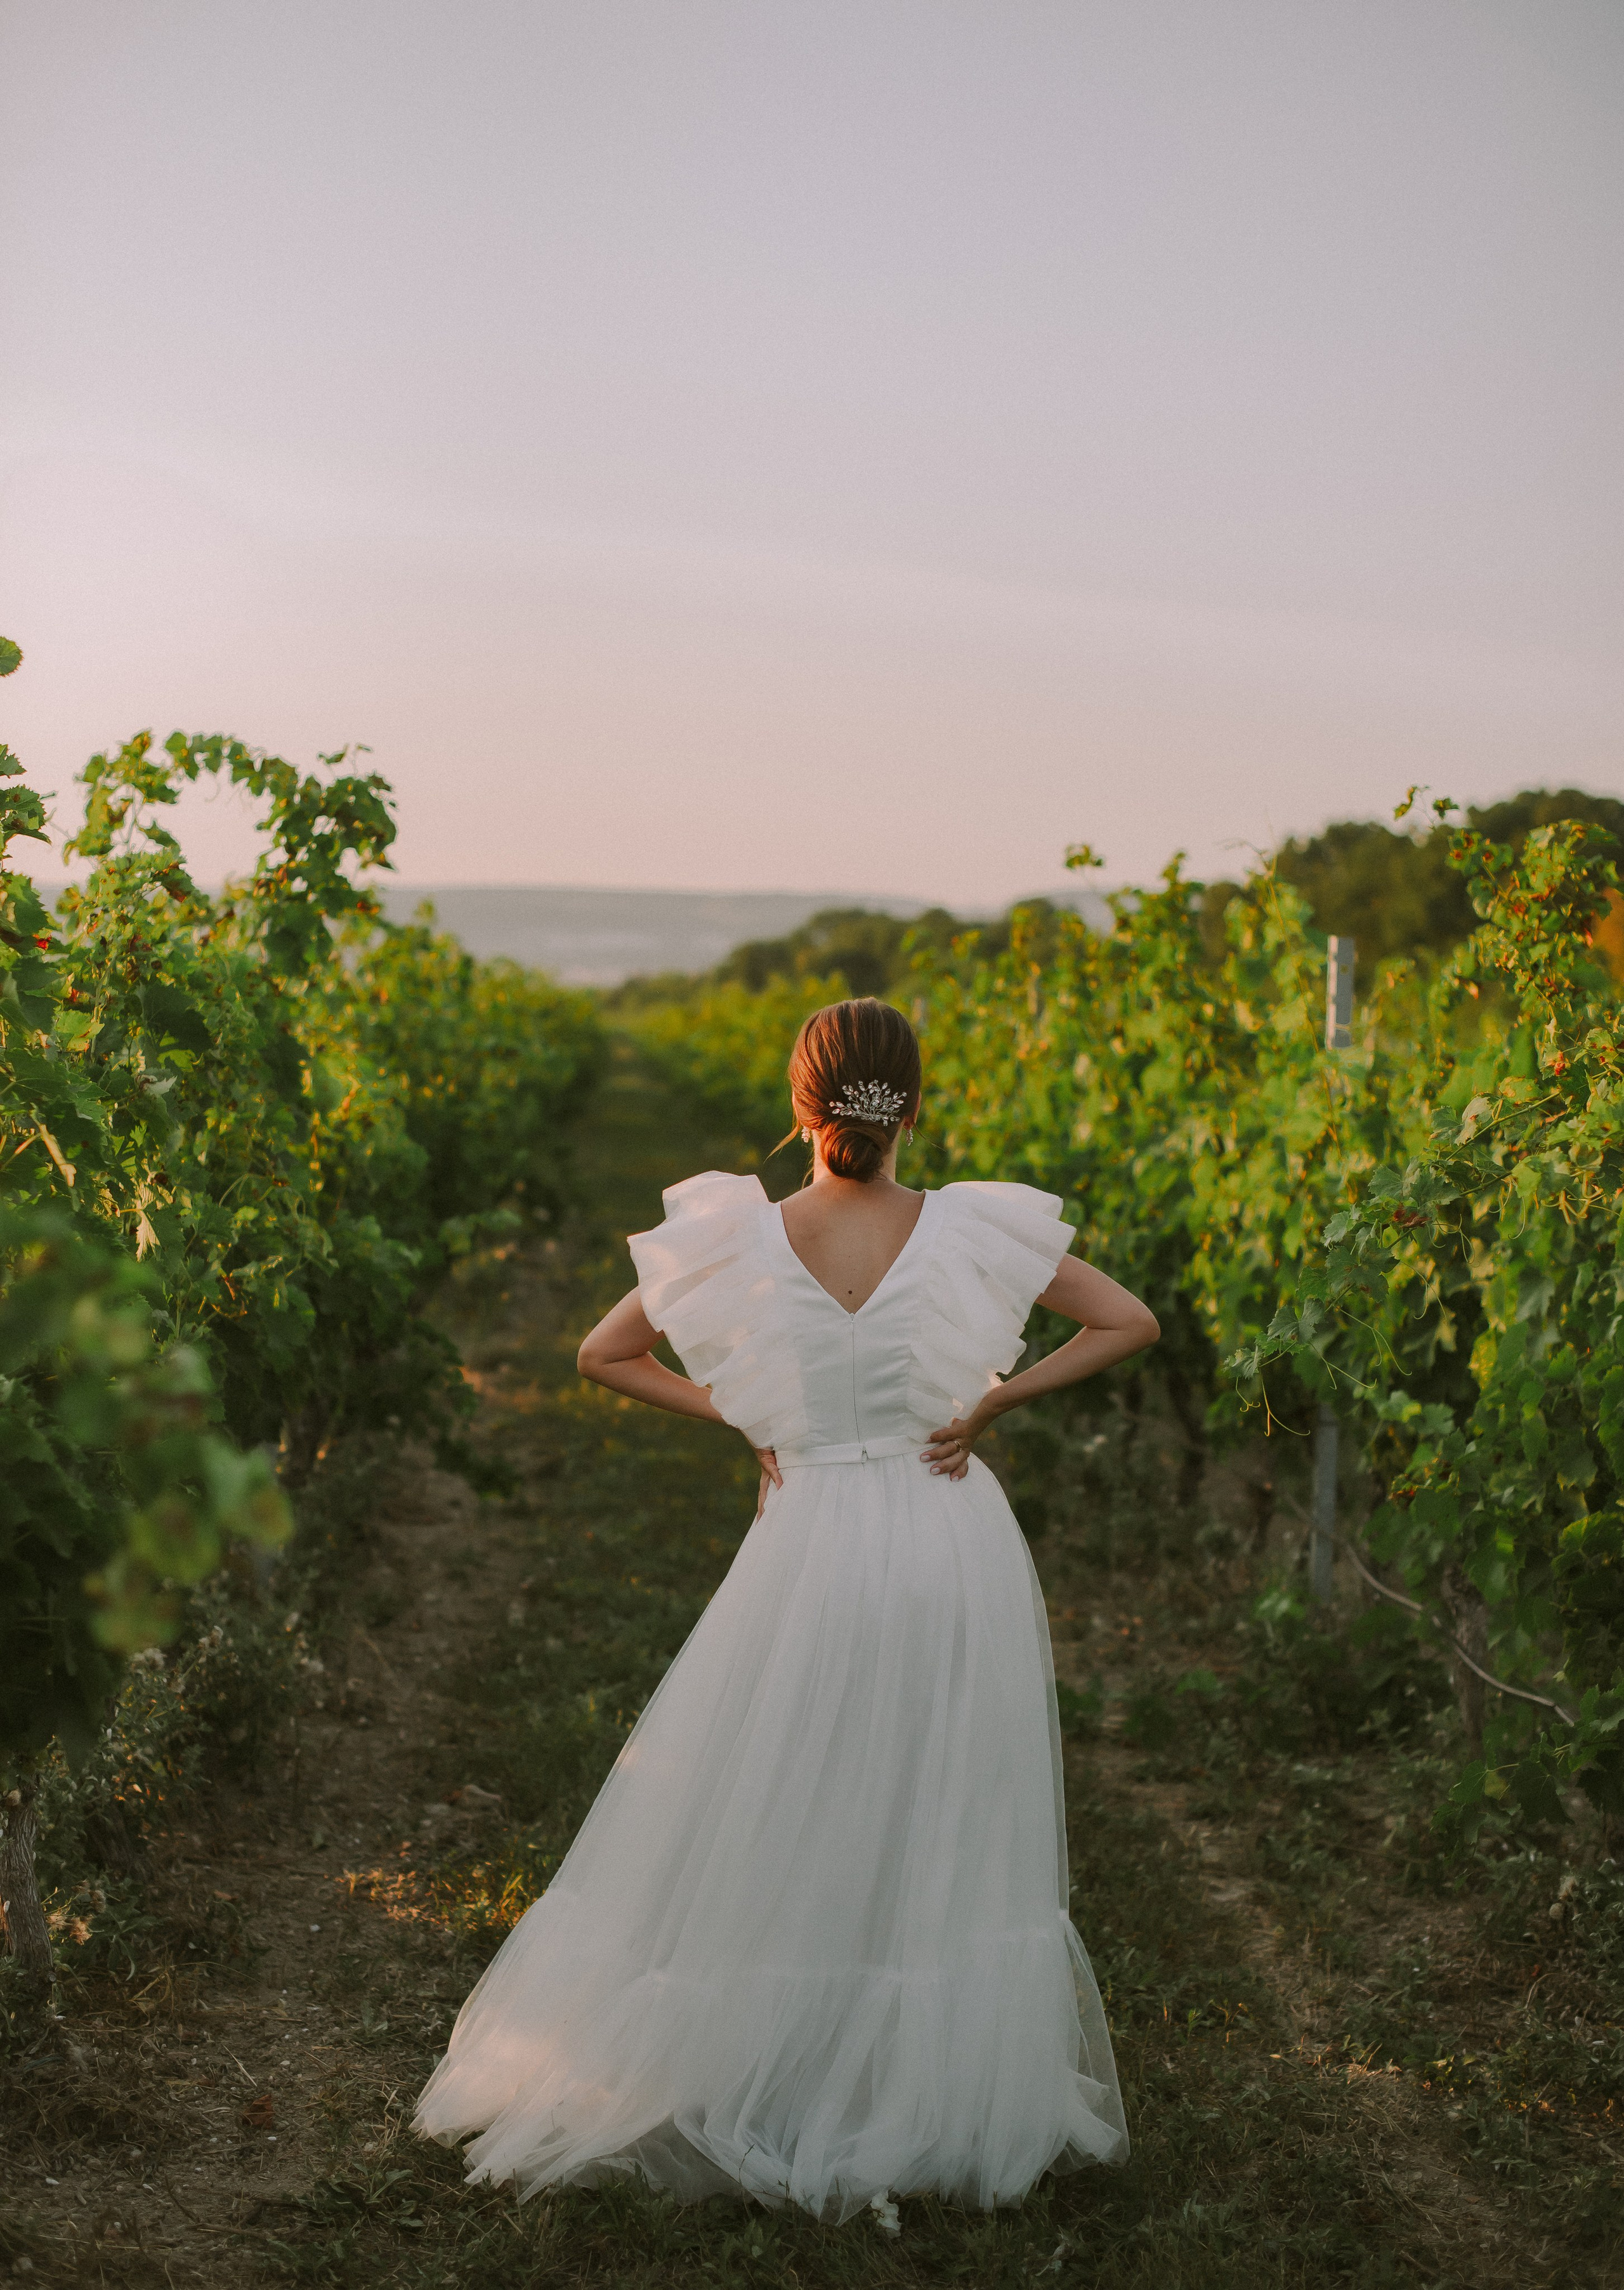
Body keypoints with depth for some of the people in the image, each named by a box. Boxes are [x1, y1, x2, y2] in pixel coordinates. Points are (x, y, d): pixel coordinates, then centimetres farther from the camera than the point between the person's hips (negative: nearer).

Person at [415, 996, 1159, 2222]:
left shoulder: (748, 1241, -7)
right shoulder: (969, 1229, -7)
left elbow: (604, 1355, 3)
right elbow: (1131, 1322, -4)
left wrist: (745, 1418, 3)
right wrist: (994, 1400, -2)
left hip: (816, 1547, -1)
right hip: (958, 1540, 1)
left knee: (778, 1830, 13)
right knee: (955, 1834, 14)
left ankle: (770, 2091, 23)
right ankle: (963, 2096, 25)